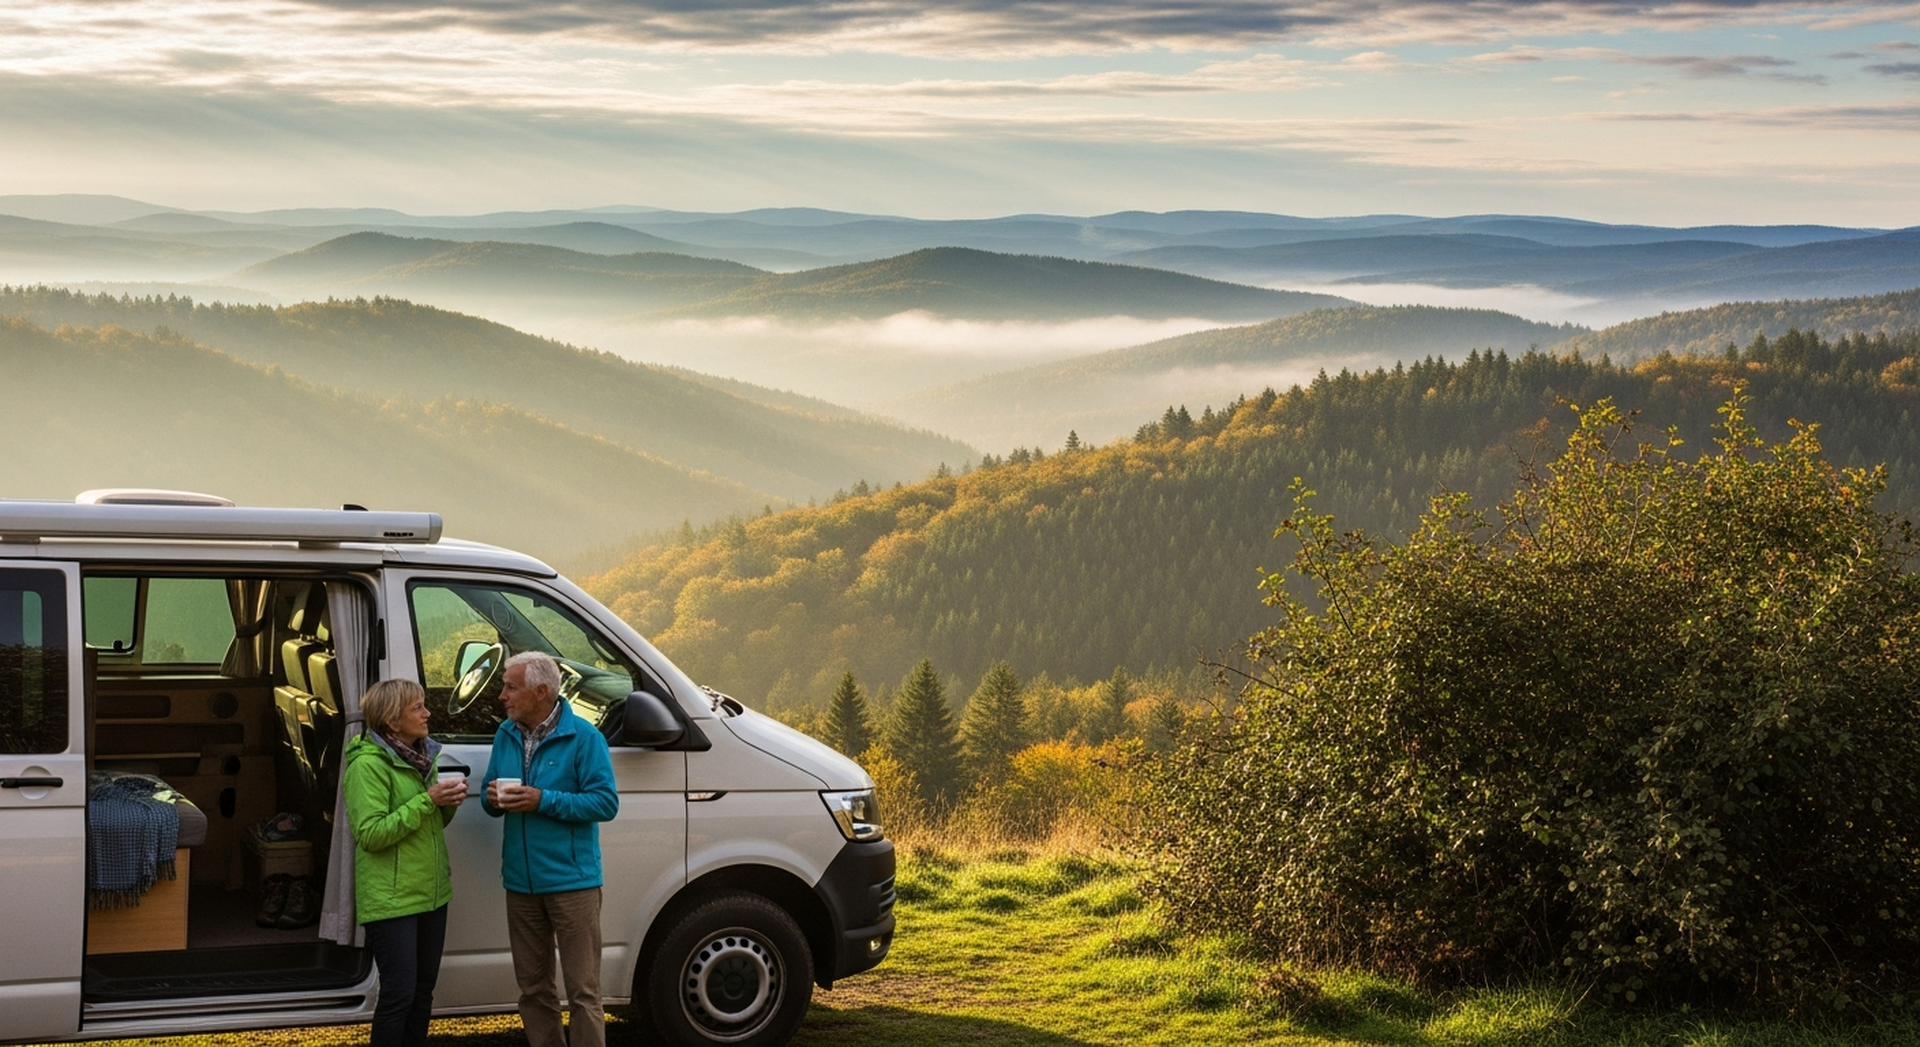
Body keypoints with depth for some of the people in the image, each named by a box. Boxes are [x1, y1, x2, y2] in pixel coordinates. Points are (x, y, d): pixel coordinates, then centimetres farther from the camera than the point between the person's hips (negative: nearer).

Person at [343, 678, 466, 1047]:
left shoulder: (421, 755, 11)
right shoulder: (368, 764, -14)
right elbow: (370, 834, -21)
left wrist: (449, 803, -1)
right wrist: (427, 800, -22)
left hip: (431, 892, 8)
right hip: (391, 899, -8)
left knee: (423, 991, 12)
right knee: (399, 994, -6)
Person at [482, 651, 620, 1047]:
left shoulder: (582, 737, -9)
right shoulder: (506, 735, 9)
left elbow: (606, 802, -13)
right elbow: (492, 795, 16)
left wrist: (544, 801, -21)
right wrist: (493, 799, -9)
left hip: (571, 880, -6)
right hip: (520, 882, 6)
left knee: (582, 991, -3)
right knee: (533, 988, 14)